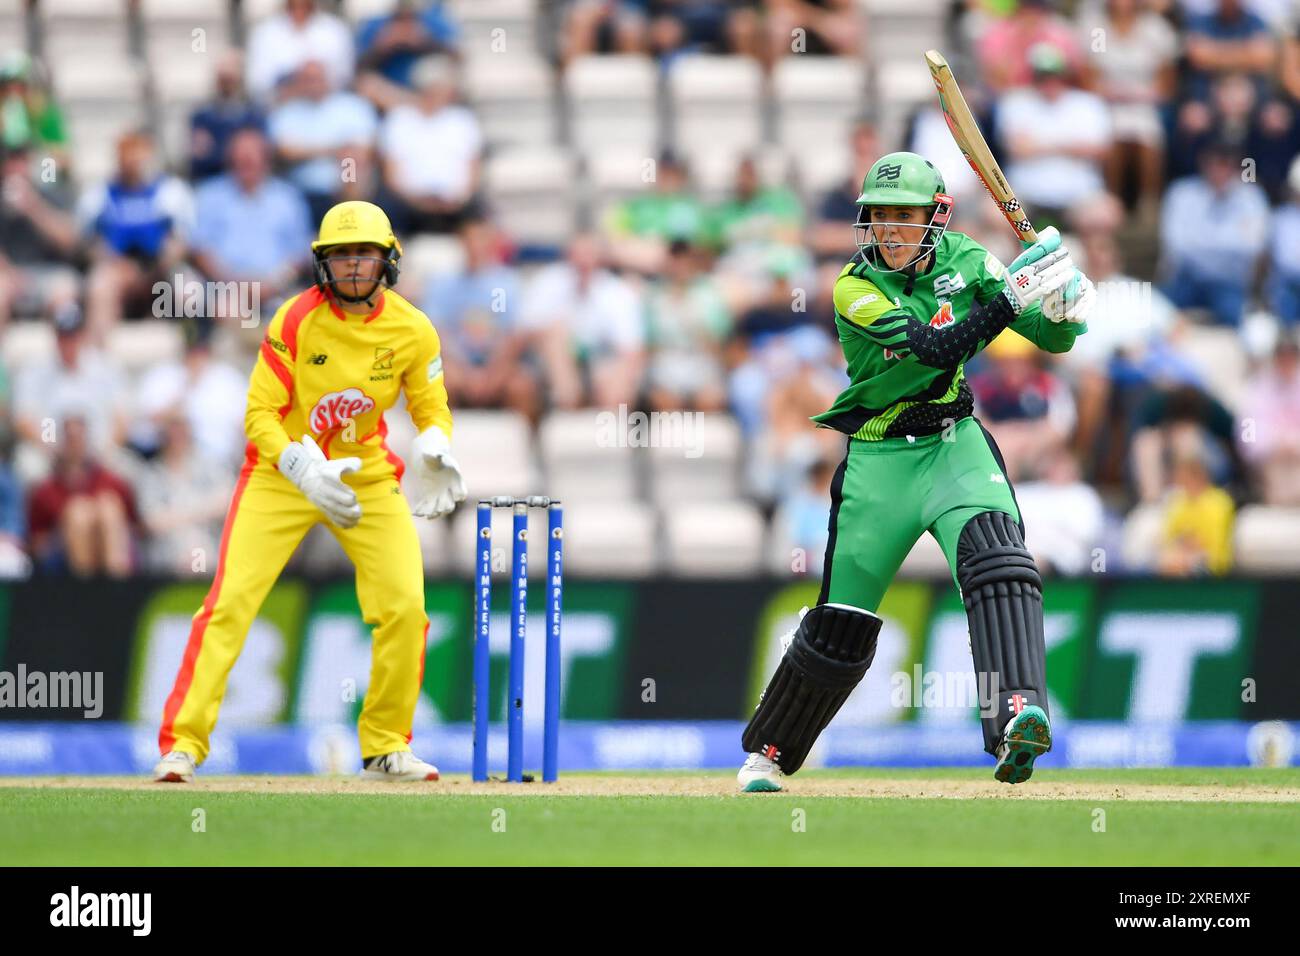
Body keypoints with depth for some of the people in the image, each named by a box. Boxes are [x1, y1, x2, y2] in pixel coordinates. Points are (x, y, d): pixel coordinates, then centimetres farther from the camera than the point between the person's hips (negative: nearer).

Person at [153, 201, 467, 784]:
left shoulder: (412, 330, -8)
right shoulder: (296, 321, -17)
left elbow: (431, 408, 5)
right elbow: (260, 414, -17)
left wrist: (434, 450, -18)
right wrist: (307, 472, -32)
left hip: (368, 477, 3)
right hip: (281, 472, -3)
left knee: (406, 608, -8)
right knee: (231, 599, -16)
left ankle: (385, 747, 10)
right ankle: (181, 745, -14)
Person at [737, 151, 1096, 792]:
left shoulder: (961, 259, -2)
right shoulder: (855, 289, -13)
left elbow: (1053, 339, -2)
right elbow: (931, 349, -28)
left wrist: (1062, 312, -25)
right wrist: (1011, 300, -37)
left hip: (953, 445, 2)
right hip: (880, 460, -2)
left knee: (993, 549, -29)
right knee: (842, 621, 5)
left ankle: (1017, 715, -44)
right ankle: (767, 753, 27)